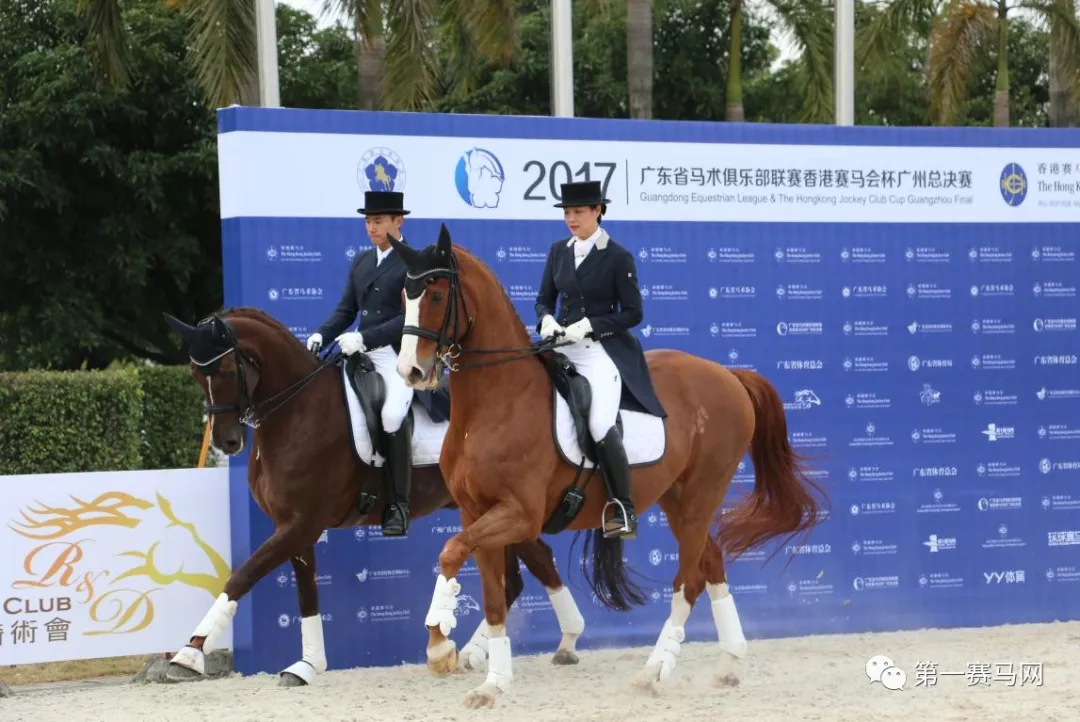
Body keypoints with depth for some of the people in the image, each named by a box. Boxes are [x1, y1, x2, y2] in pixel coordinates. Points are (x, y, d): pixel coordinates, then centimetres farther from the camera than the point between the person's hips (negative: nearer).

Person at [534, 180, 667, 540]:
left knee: (601, 428, -20)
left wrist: (590, 325, -17)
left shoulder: (618, 257, -4)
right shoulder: (558, 251, 11)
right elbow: (544, 299, 16)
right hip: (562, 346, 6)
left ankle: (624, 511, -9)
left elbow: (632, 313, -5)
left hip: (601, 350, -6)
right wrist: (546, 320, -8)